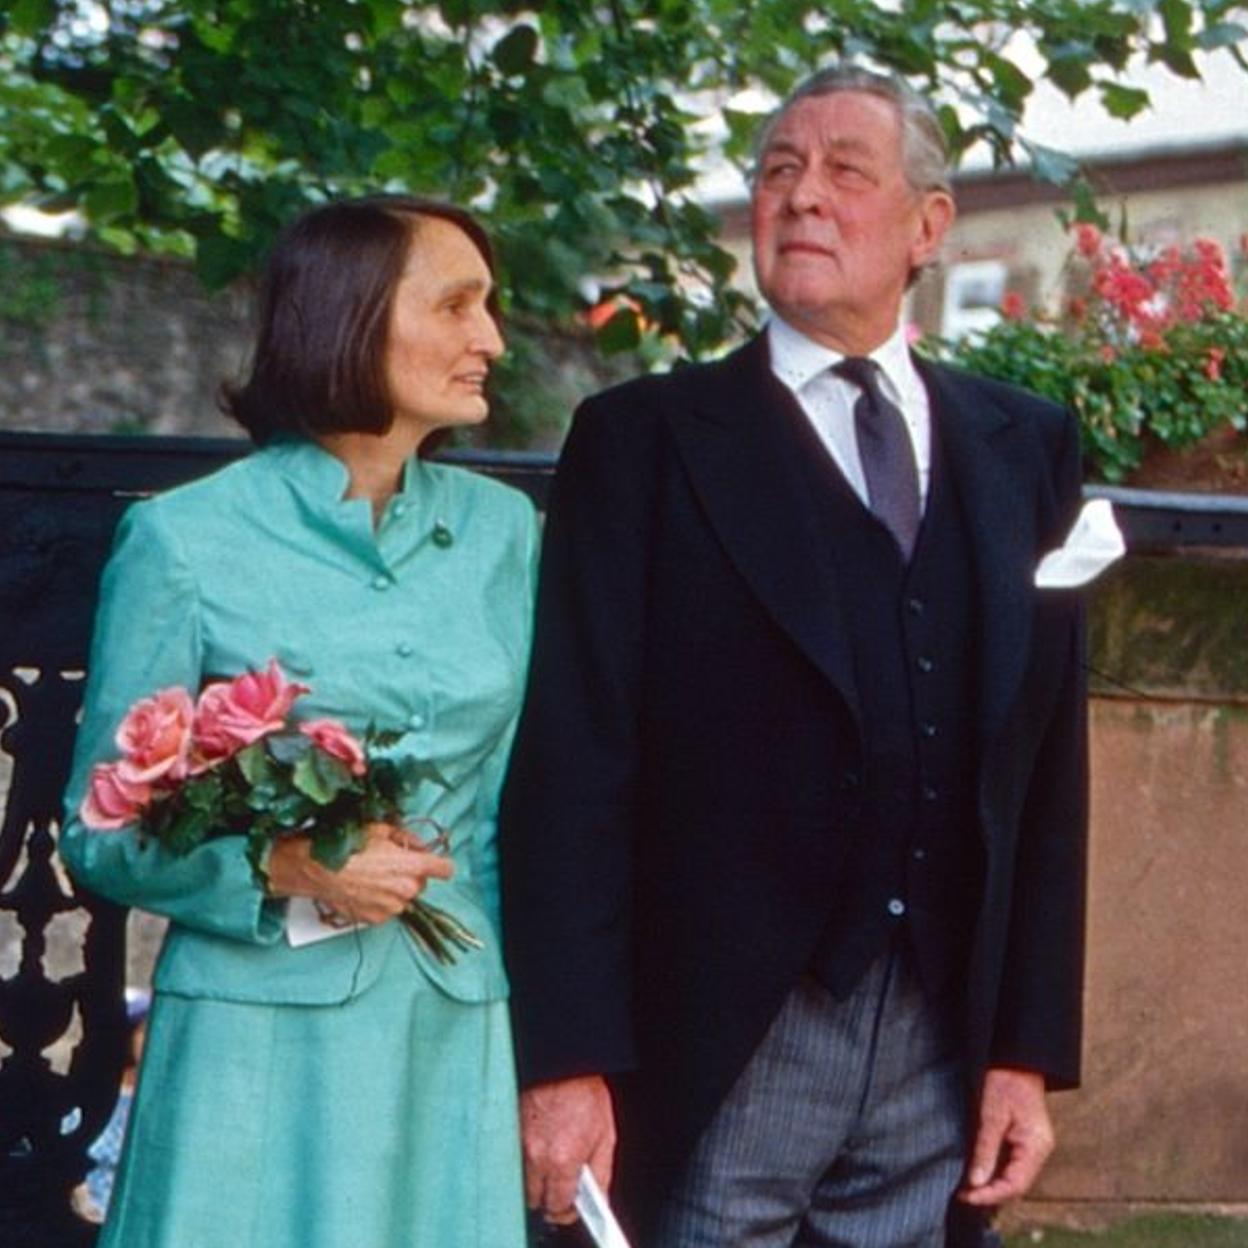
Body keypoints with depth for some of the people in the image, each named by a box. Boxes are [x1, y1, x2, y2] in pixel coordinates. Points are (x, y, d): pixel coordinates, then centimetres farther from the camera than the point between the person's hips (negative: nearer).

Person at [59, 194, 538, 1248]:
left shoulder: (501, 530, 8)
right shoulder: (186, 539, -4)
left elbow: (514, 808, 12)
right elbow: (103, 833, -2)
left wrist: (550, 1048, 6)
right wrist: (281, 867, -18)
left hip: (455, 1039, 4)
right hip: (260, 1036, -3)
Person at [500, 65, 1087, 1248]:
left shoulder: (1023, 448, 10)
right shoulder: (646, 440, 0)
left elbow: (1050, 770, 9)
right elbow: (574, 764, -6)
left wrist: (1031, 1048, 4)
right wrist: (565, 1061, -12)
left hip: (948, 1056, 3)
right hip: (725, 1049, -3)